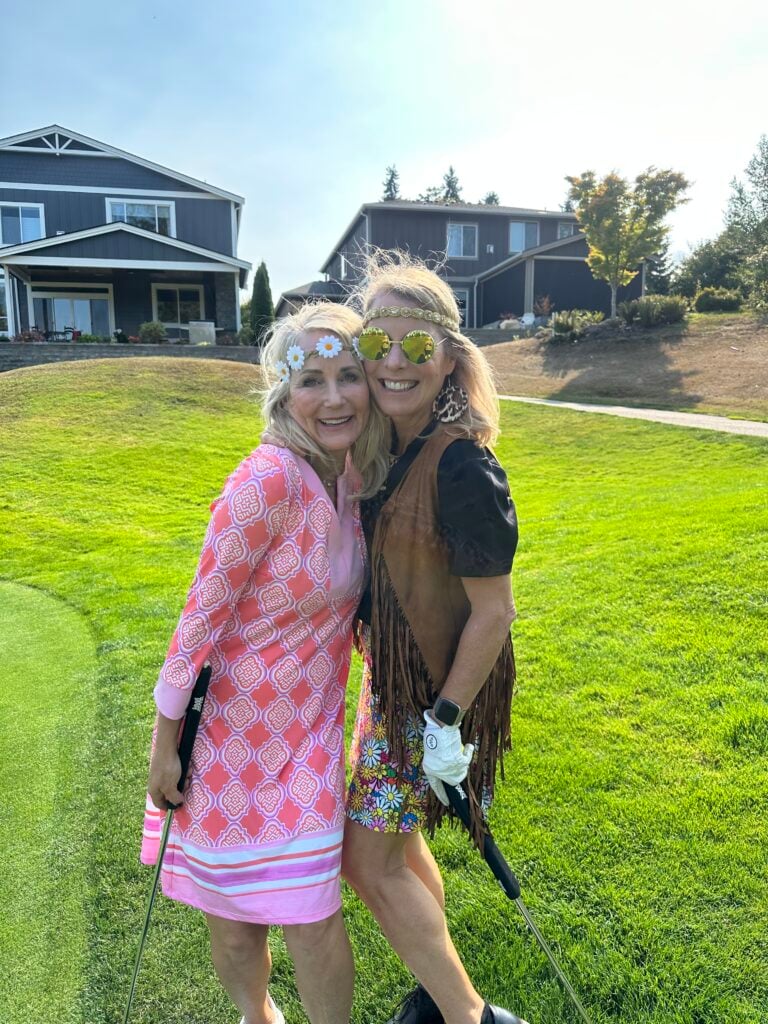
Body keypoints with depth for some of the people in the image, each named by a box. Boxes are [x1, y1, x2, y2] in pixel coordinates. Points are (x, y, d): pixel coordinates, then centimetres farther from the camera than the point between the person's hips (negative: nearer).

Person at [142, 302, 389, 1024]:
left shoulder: (355, 476, -5)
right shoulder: (270, 477, -27)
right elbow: (203, 611, -20)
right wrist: (164, 745, -12)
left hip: (308, 729, 4)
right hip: (234, 728, -4)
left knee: (313, 919, 9)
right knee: (233, 919, 18)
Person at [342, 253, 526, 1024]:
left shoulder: (462, 464, -25)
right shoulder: (386, 447, 0)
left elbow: (494, 611, -21)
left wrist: (447, 719, -18)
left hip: (437, 688, -8)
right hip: (390, 674, 8)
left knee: (368, 858, 4)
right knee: (394, 838, 21)